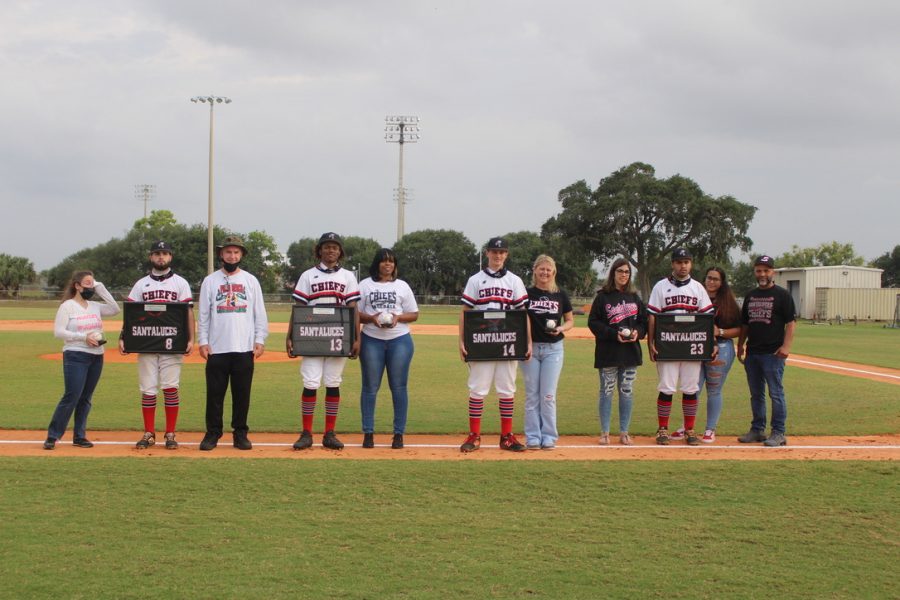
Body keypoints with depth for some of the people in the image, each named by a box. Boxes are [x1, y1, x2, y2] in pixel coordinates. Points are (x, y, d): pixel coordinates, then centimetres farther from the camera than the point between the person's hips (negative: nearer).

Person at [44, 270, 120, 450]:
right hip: (75, 356, -6)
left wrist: (100, 288, 3)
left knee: (86, 398, 9)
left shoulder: (95, 306, 12)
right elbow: (58, 331, -10)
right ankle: (52, 436, -6)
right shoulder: (67, 306, -5)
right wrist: (84, 337, -19)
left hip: (96, 357, 6)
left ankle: (79, 436, 16)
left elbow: (115, 309, 5)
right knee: (71, 396, -12)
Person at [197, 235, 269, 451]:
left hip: (244, 348, 1)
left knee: (242, 393, 4)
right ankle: (213, 433, 10)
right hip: (217, 349, -1)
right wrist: (203, 341, -3)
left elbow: (260, 313, 6)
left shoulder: (251, 280, 8)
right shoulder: (210, 281, 6)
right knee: (214, 393, 2)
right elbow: (203, 314, 5)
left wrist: (260, 340, -2)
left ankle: (240, 433, 13)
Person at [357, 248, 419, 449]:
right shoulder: (365, 285, 7)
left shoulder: (402, 286, 9)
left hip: (400, 341, 0)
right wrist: (371, 318, -15)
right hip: (371, 340, 0)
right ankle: (368, 433, 8)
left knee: (399, 387, 0)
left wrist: (398, 317, -10)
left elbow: (414, 314, 9)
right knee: (370, 387, 2)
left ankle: (399, 433, 6)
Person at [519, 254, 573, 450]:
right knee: (532, 395, 4)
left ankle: (549, 437, 8)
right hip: (530, 348, 0)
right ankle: (532, 437, 10)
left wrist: (560, 328, -10)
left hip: (553, 349, 0)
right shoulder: (526, 293, 2)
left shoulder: (560, 295, 4)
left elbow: (570, 320, 12)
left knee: (548, 395, 0)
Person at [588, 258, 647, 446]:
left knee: (627, 392, 6)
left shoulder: (635, 297, 11)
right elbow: (593, 322, -6)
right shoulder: (603, 296, -2)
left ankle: (624, 433, 13)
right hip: (608, 353, -4)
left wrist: (637, 332, -8)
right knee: (606, 391, 1)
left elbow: (644, 320, 13)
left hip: (630, 352, 4)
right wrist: (614, 334, -16)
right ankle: (605, 433, 8)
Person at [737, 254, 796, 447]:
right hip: (752, 352, 7)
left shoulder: (782, 294, -2)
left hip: (773, 353, -7)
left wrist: (786, 345, -17)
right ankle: (757, 429, 20)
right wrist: (740, 345, 16)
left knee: (776, 393, -6)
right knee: (756, 394, 12)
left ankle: (778, 433, -3)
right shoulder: (750, 296, 16)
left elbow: (790, 323, -7)